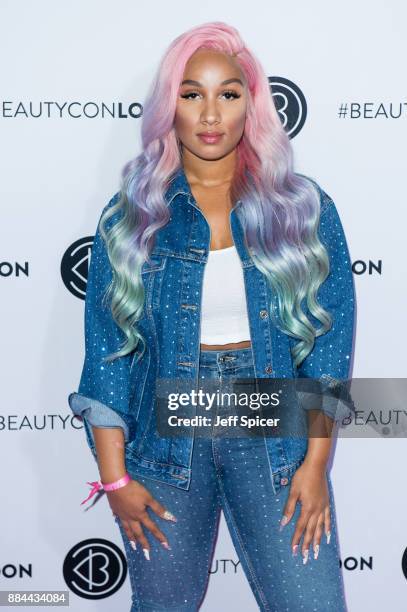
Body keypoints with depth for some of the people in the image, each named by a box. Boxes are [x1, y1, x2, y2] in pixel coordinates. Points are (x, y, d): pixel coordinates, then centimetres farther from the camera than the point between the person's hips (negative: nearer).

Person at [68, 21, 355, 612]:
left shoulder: (304, 208, -1)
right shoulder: (131, 215, -1)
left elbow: (331, 337, -1)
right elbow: (107, 347, -2)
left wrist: (316, 462, -6)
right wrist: (115, 477, -5)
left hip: (273, 434, 0)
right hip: (165, 438, 1)